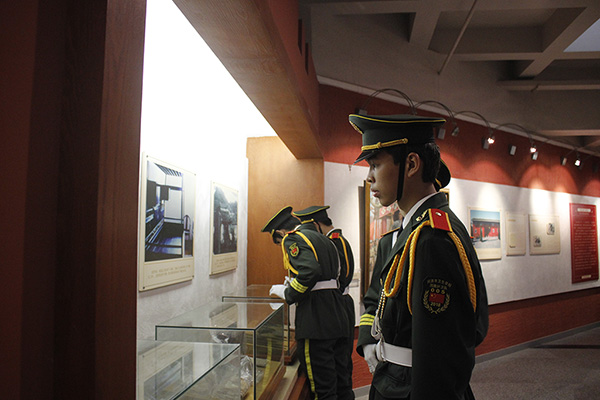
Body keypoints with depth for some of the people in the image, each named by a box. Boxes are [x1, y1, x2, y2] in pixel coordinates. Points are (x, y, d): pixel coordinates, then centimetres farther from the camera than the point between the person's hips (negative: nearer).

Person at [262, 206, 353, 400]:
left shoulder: (293, 239, -8)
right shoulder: (323, 238, 20)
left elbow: (310, 272, -25)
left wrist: (288, 294, -10)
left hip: (316, 321, -9)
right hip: (337, 317, 9)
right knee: (337, 376, 19)